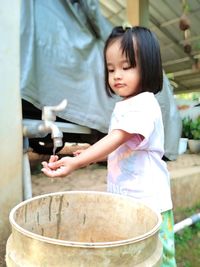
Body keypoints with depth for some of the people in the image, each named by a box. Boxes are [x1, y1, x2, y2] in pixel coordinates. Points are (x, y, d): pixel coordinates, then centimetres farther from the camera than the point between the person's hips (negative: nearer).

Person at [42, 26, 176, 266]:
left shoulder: (144, 104, -16)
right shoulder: (121, 106, 11)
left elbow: (117, 139, -29)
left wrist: (75, 162, -37)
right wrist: (90, 155, 8)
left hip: (147, 201, -8)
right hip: (121, 199, 8)